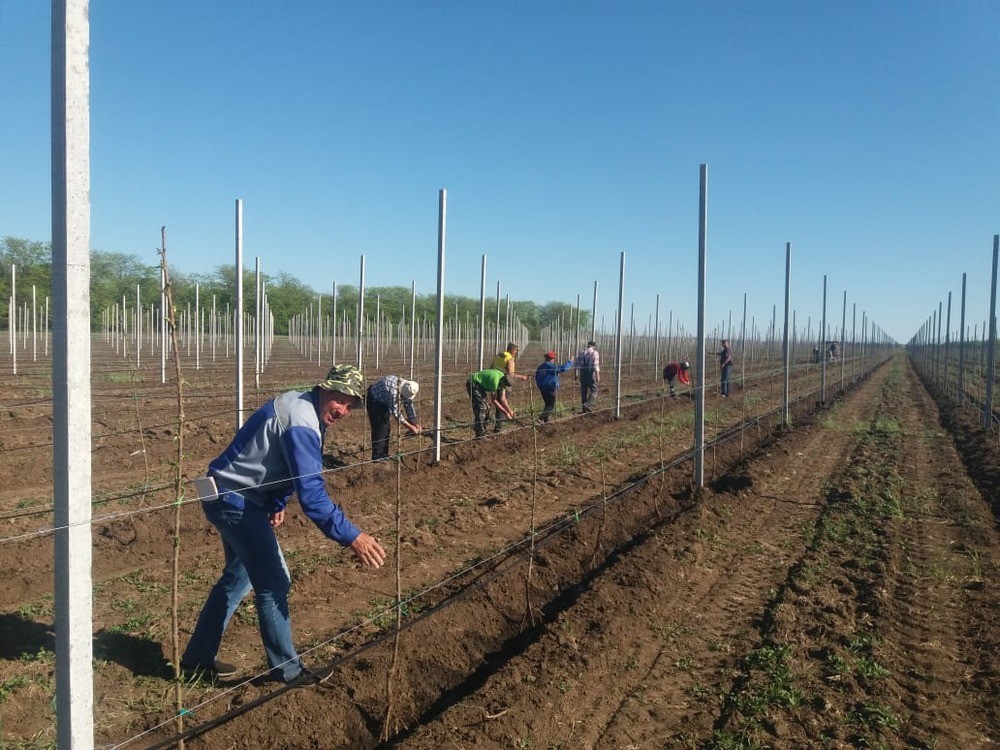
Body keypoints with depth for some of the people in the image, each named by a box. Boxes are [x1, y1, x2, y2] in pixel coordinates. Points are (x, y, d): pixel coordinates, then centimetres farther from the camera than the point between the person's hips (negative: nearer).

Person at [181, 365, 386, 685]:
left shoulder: (299, 404, 4)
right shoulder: (302, 423, -27)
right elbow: (311, 492, -34)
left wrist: (278, 503, 19)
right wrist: (351, 536, -36)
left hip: (230, 497, 11)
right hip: (236, 501, -11)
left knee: (238, 576, 22)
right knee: (273, 583, -2)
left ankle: (198, 658, 35)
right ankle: (286, 668, 13)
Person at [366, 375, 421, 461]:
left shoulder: (406, 387, -16)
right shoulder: (393, 391, -40)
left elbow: (409, 405, -5)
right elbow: (395, 412, -32)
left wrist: (415, 423, -9)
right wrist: (410, 427, -26)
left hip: (383, 401, 8)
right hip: (373, 400, -8)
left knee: (386, 428, 10)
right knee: (379, 428, -12)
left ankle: (384, 454, 19)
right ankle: (377, 457, -6)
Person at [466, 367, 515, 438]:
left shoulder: (503, 380, -5)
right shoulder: (495, 380, -31)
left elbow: (502, 398, 1)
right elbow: (493, 400, -23)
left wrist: (509, 410, -9)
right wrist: (505, 413, -20)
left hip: (481, 385, 10)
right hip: (473, 383, -10)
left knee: (486, 406, 9)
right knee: (480, 408, -16)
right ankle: (480, 434, -15)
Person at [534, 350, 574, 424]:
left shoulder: (540, 367, 9)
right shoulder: (552, 367, -14)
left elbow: (537, 378, 16)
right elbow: (563, 368, -18)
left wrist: (540, 387, 26)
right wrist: (570, 361, -4)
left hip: (542, 389, 8)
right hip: (551, 389, -8)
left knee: (548, 404, 20)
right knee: (551, 405, 0)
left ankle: (545, 419, 19)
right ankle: (541, 418, -14)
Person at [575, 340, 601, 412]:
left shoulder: (581, 352, 13)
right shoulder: (595, 353, -2)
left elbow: (576, 363, 9)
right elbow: (596, 364, -15)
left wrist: (575, 374, 13)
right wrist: (597, 375, -19)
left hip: (582, 373, 5)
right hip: (590, 373, -5)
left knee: (583, 391, 11)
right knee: (594, 390, 3)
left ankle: (584, 409, 16)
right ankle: (588, 405, -17)